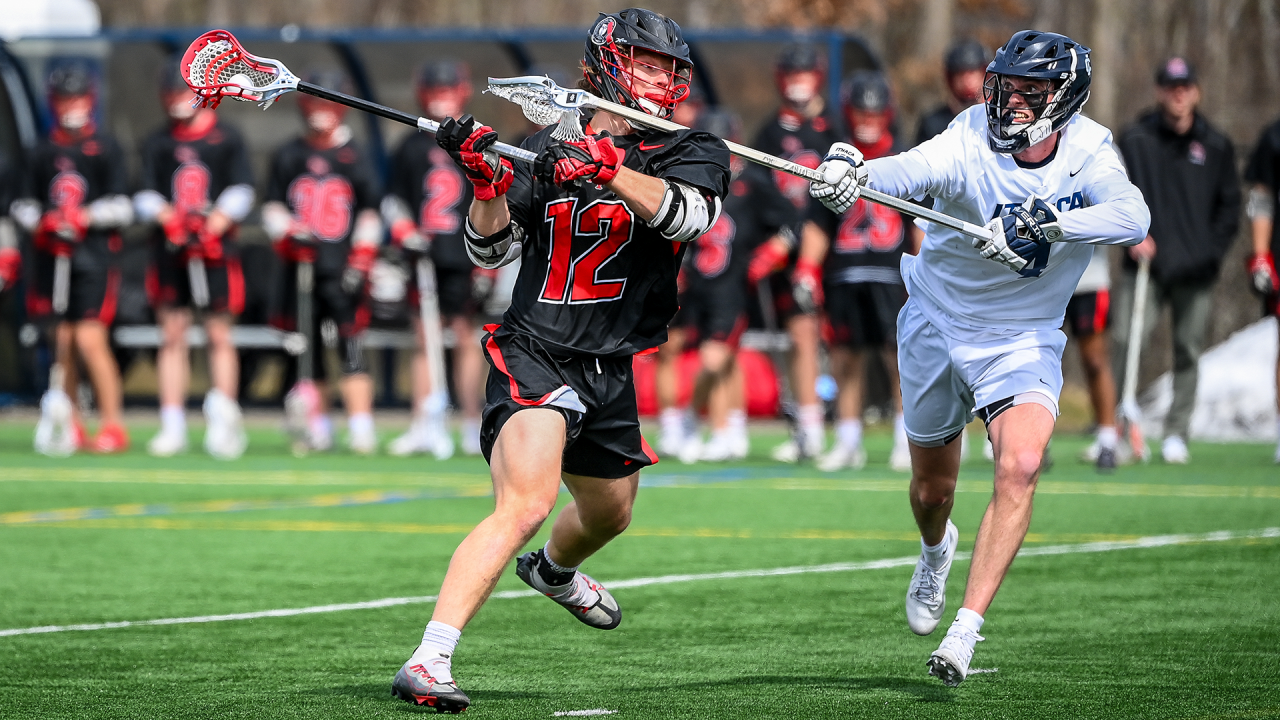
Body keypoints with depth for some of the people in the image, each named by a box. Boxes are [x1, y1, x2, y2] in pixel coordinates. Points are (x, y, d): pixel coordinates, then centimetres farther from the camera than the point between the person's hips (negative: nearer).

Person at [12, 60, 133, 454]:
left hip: (94, 255, -5)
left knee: (90, 338, -13)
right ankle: (70, 426, 13)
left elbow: (121, 207, -4)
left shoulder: (105, 148, -1)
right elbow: (26, 204, 15)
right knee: (63, 339, 6)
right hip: (54, 254, 5)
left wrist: (86, 217, -17)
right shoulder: (43, 152, 12)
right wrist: (38, 222, -4)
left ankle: (112, 425, -7)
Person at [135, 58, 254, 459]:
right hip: (169, 253, 2)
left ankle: (224, 420, -1)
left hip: (216, 250, -2)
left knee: (219, 335, -2)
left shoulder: (227, 140, 6)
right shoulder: (156, 144, 13)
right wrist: (163, 214, -17)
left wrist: (217, 222, -20)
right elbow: (145, 197, 5)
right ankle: (172, 427, 4)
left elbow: (241, 192, -3)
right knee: (171, 336, 2)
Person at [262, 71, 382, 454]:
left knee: (351, 347, -10)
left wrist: (360, 263, -3)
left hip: (342, 267, -3)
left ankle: (361, 428, -13)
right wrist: (288, 234, -9)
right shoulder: (288, 156, 11)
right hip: (299, 264, 3)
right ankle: (316, 427, 15)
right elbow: (272, 207, 12)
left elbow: (370, 214, 5)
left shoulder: (355, 157, 5)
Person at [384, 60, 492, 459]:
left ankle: (472, 427, 2)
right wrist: (403, 230, -3)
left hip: (463, 258, -3)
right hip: (424, 258, 3)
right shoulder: (412, 147, 12)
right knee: (424, 339, 1)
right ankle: (426, 427, 0)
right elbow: (393, 199, 18)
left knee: (465, 336, -4)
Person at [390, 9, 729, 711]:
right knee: (525, 504, -27)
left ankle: (554, 572, 64)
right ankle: (428, 663, -34)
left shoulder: (691, 153, 3)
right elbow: (492, 251, 5)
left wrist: (607, 170, -36)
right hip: (534, 355, -5)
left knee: (609, 513, 27)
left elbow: (684, 214, -21)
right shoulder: (548, 148, 3)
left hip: (609, 372, 5)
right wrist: (486, 182, -13)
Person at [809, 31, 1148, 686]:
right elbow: (914, 168, -44)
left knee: (1020, 466, -25)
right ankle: (936, 549, 53)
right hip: (938, 328, 0)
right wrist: (854, 171, -67)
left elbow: (1131, 218, -36)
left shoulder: (1088, 152, -16)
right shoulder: (970, 143, -22)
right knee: (932, 487, 15)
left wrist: (1043, 223, -50)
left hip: (1024, 339, 0)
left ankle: (965, 631, -22)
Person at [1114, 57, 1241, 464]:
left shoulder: (1216, 147, 9)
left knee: (1188, 351, 3)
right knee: (1124, 342, -13)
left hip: (1196, 272, 2)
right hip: (1145, 264, -2)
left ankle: (1176, 434, 11)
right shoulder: (1135, 141, 5)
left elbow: (1229, 205, 12)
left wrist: (1213, 251, -1)